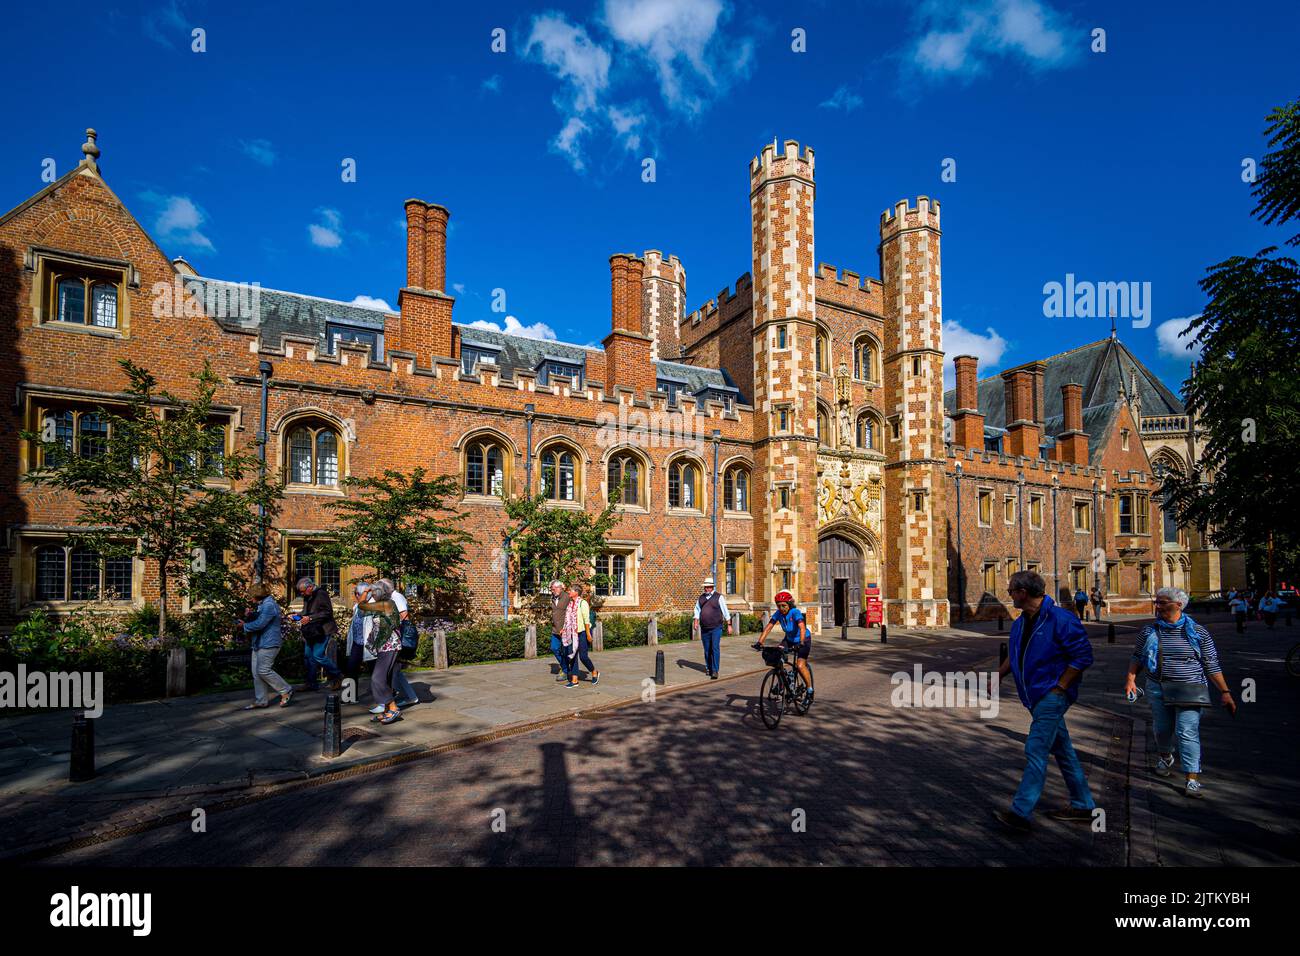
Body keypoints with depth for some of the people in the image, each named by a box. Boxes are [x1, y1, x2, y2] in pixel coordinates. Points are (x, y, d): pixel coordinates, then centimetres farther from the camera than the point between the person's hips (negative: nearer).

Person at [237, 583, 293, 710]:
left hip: (268, 644, -11)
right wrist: (246, 622, 6)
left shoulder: (269, 605, -17)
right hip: (259, 644, 11)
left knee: (263, 671, -11)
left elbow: (259, 624, -22)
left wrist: (245, 625, -6)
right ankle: (260, 701, 16)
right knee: (256, 673, 10)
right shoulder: (262, 605, 17)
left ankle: (286, 691, 1)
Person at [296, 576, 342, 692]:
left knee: (318, 656, -13)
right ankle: (311, 684, 20)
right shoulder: (307, 597, 14)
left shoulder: (321, 594, -13)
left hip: (322, 631, -9)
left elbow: (327, 612, -19)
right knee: (308, 656, 10)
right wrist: (299, 617, 8)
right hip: (311, 632, 9)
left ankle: (337, 677, 3)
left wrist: (310, 618, -22)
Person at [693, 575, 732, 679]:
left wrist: (729, 625, 0)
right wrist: (696, 622, 0)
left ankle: (715, 671, -10)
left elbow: (725, 612, 1)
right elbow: (697, 610, 15)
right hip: (704, 628, 4)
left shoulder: (718, 597, -1)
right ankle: (708, 668, 26)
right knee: (707, 650, 10)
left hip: (716, 628, -4)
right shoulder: (701, 598, 11)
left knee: (715, 649, -12)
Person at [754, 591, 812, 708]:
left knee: (800, 665, -19)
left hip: (804, 640, -5)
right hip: (789, 639, 5)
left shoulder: (795, 612, -29)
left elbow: (802, 627, -43)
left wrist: (801, 643, -58)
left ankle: (809, 690, 3)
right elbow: (768, 627, -21)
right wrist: (759, 642, -33)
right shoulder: (778, 613, -15)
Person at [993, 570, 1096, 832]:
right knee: (1062, 750, 18)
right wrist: (996, 677, 7)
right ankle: (1083, 806, 32)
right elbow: (1013, 655, 19)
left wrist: (1059, 688, -16)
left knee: (1035, 751, -12)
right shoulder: (1020, 623, 8)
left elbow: (1083, 656, -16)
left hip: (1052, 695, -9)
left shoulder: (1060, 620, -18)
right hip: (1037, 697, 9)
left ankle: (1020, 813, -12)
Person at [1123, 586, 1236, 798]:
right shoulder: (1149, 631, 3)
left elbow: (1211, 665, 1)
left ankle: (1193, 779, -4)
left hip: (1188, 689, -3)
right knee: (1162, 728, 13)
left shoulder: (1197, 632, -3)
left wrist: (1224, 691, -2)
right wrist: (1130, 679, -1)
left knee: (1187, 732, -10)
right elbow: (1137, 657, 11)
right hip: (1157, 688, 3)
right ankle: (1165, 757, 42)